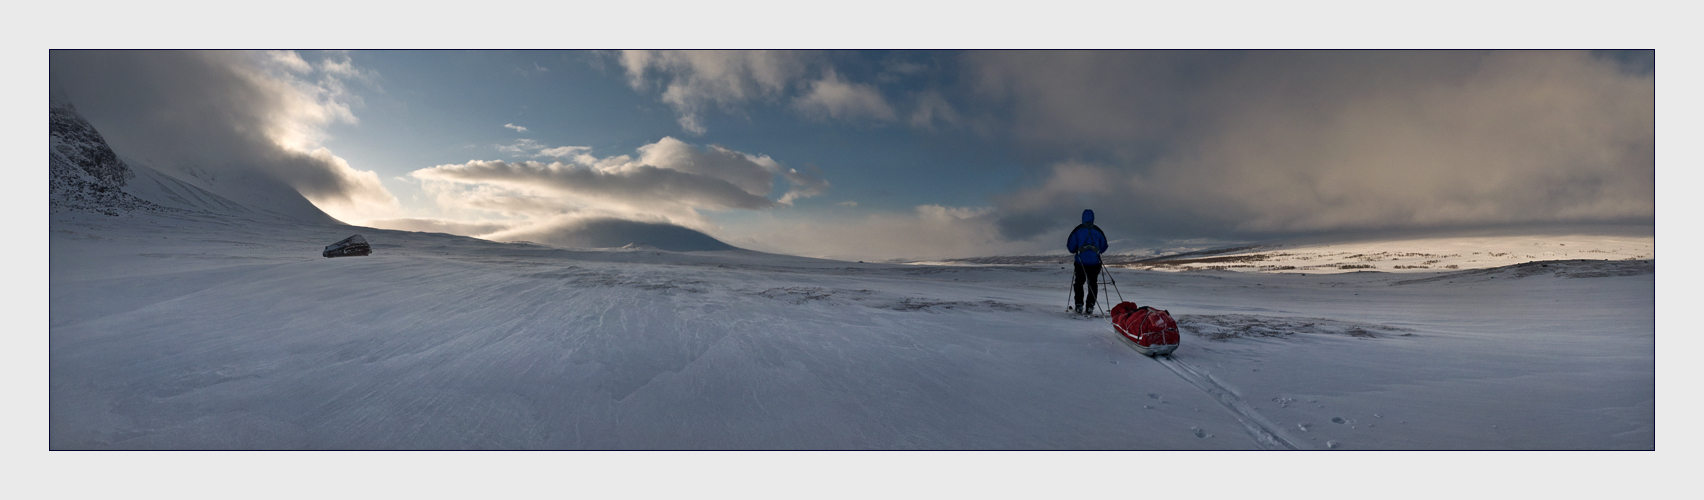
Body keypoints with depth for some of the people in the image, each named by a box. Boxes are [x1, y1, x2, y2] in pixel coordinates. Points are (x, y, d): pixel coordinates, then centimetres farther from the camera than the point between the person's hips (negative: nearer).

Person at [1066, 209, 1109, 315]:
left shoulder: (1078, 230, -3)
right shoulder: (1098, 231, 4)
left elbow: (1070, 246, -2)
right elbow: (1104, 246, 13)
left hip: (1080, 261, -2)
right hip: (1095, 261, 2)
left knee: (1078, 283, 8)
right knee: (1092, 283, 11)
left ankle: (1079, 306, 1)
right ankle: (1090, 307, 6)